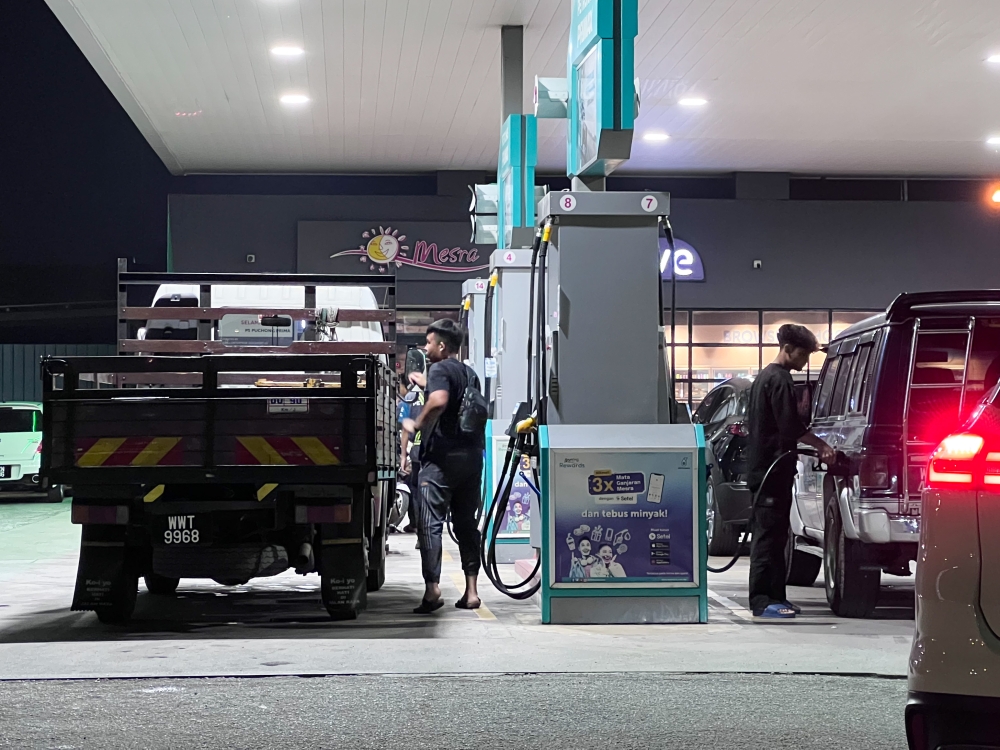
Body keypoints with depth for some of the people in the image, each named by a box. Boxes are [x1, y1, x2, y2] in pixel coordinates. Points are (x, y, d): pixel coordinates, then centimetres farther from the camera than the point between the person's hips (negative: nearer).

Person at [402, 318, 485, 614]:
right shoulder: (470, 373, 18)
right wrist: (423, 384, 34)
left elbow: (438, 401, -28)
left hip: (442, 456, -8)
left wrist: (416, 424, -12)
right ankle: (471, 590, 9)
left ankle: (432, 588, -17)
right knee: (466, 523, 12)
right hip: (472, 454, 8)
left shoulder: (440, 370, -8)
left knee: (430, 523, -7)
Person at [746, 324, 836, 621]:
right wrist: (823, 446, -12)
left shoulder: (764, 377, 19)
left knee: (772, 535, 12)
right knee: (768, 534, -10)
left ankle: (774, 597, 16)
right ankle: (763, 600, -10)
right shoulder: (780, 380, -13)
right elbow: (792, 427, -20)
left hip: (762, 468, 10)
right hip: (774, 470, -10)